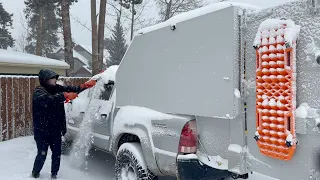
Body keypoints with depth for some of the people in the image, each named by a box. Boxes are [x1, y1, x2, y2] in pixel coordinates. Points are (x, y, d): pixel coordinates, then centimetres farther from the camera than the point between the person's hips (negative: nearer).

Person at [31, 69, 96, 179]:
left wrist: (84, 86, -12)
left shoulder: (57, 89, 6)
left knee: (57, 153, 11)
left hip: (55, 130, 6)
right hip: (42, 131, -6)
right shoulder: (39, 92, -14)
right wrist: (64, 95, -41)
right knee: (42, 154, 2)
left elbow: (71, 89, 2)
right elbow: (47, 100, -34)